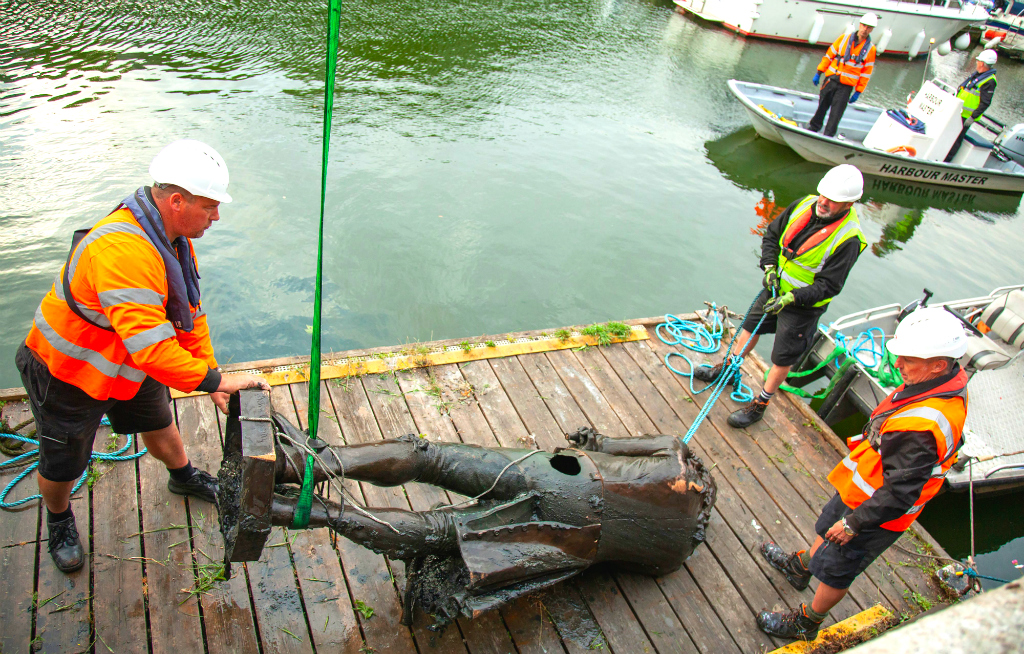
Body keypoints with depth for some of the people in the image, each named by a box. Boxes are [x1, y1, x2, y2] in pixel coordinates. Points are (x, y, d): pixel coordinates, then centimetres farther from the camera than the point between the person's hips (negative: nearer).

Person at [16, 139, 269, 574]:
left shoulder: (174, 238, -6)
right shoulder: (121, 250, -39)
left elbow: (189, 314, -1)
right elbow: (150, 344, -43)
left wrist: (210, 376, -4)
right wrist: (213, 379, -38)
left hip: (132, 366, 8)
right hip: (68, 372, -7)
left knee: (159, 424, 25)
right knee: (63, 464, 12)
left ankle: (183, 476, 53)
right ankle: (58, 521, 42)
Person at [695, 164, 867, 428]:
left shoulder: (848, 240, -27)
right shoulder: (805, 204, -10)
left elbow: (828, 286, -24)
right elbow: (772, 234, 3)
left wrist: (791, 298, -32)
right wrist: (769, 266, -10)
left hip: (803, 305, -6)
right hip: (776, 287, 6)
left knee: (782, 358, 5)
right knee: (750, 327, 23)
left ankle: (760, 405, 21)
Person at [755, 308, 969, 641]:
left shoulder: (923, 428, -42)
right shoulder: (951, 378, -13)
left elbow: (898, 494, -32)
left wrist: (854, 523, -19)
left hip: (877, 513, -9)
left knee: (836, 570, 15)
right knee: (829, 527, 33)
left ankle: (806, 623, 40)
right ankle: (801, 566, 61)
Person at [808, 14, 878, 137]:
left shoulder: (870, 49, 1)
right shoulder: (844, 38, 2)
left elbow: (866, 73, 3)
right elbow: (829, 55, 8)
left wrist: (858, 92, 1)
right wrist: (818, 73, 3)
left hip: (846, 86, -1)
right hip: (831, 79, 1)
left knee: (836, 114, -2)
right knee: (822, 106, 11)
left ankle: (828, 135, 8)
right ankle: (813, 127, 30)